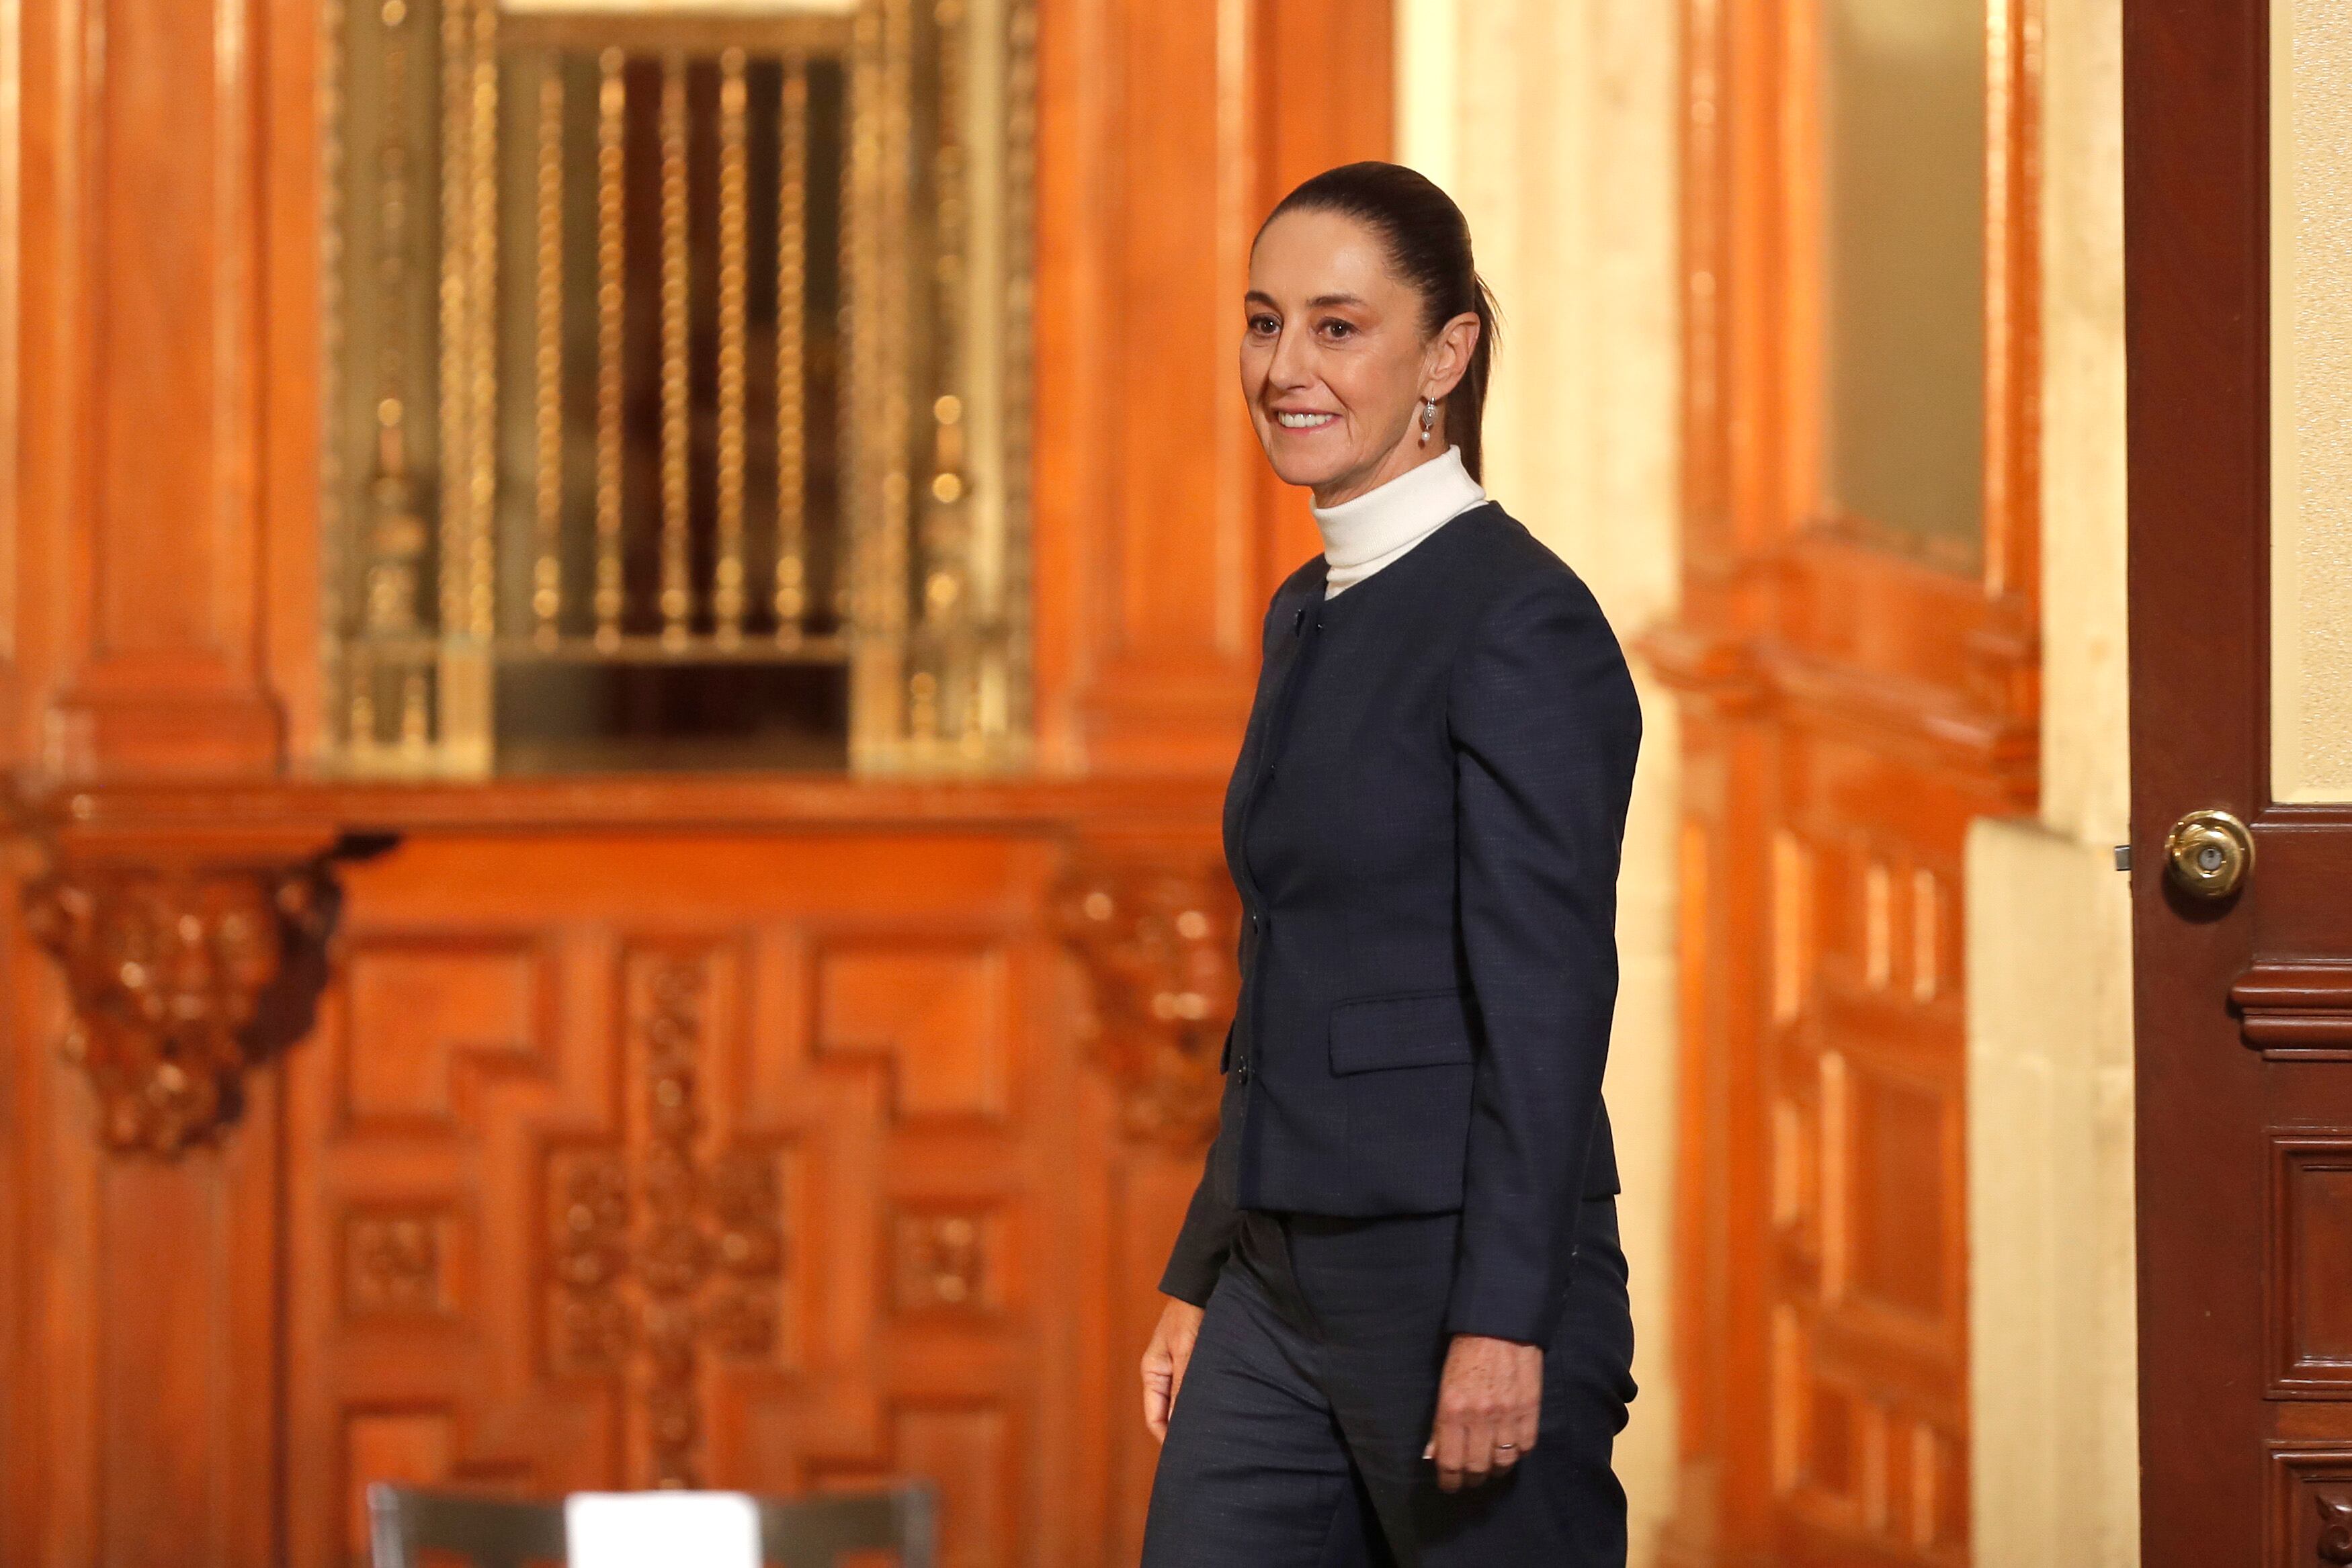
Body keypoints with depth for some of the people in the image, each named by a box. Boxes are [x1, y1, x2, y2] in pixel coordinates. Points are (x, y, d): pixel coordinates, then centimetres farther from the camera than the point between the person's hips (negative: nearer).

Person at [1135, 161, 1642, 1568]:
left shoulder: (1523, 623, -12)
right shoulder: (1312, 614, 15)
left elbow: (1550, 1002, -16)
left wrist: (1501, 1328, -20)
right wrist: (1199, 1282, 18)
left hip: (1464, 1281, -8)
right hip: (1285, 1292, 8)